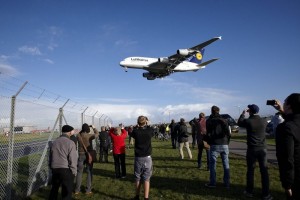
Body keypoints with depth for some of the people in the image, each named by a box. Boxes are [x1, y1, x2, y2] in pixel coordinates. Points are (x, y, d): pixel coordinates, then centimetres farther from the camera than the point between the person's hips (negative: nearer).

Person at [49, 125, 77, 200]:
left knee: (54, 189, 23)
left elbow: (50, 157, 15)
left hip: (55, 169, 6)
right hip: (66, 170, -6)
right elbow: (72, 160, -13)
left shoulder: (54, 142, 8)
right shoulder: (70, 143, -12)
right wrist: (74, 172, -2)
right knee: (67, 191, 6)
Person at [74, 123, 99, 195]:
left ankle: (77, 190, 17)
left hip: (81, 155, 3)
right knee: (89, 172, 7)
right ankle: (88, 190, 10)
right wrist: (94, 128, 15)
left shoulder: (78, 135, -7)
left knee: (79, 172, 12)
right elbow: (97, 134, 3)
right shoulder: (89, 136, -14)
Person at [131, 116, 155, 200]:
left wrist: (137, 126, 14)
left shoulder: (135, 131, -9)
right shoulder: (149, 130, -9)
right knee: (146, 179, 4)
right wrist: (147, 125, 21)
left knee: (138, 178, 14)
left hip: (138, 158, 1)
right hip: (147, 158, -1)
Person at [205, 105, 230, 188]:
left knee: (212, 164, 3)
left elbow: (208, 134, -4)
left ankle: (212, 183, 4)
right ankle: (227, 183, 14)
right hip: (224, 145, 3)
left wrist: (209, 142, 11)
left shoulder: (209, 121, 1)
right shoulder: (223, 120, 7)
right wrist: (227, 142, 11)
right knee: (226, 164, 9)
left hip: (215, 145, -3)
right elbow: (228, 133, 0)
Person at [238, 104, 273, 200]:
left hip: (252, 149, -2)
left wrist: (243, 113, 20)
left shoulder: (248, 121, -11)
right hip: (262, 149, 2)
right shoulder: (264, 121, -3)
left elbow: (239, 122, 9)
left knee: (250, 170, 9)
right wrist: (254, 114, 26)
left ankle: (249, 191, 19)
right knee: (264, 171, 6)